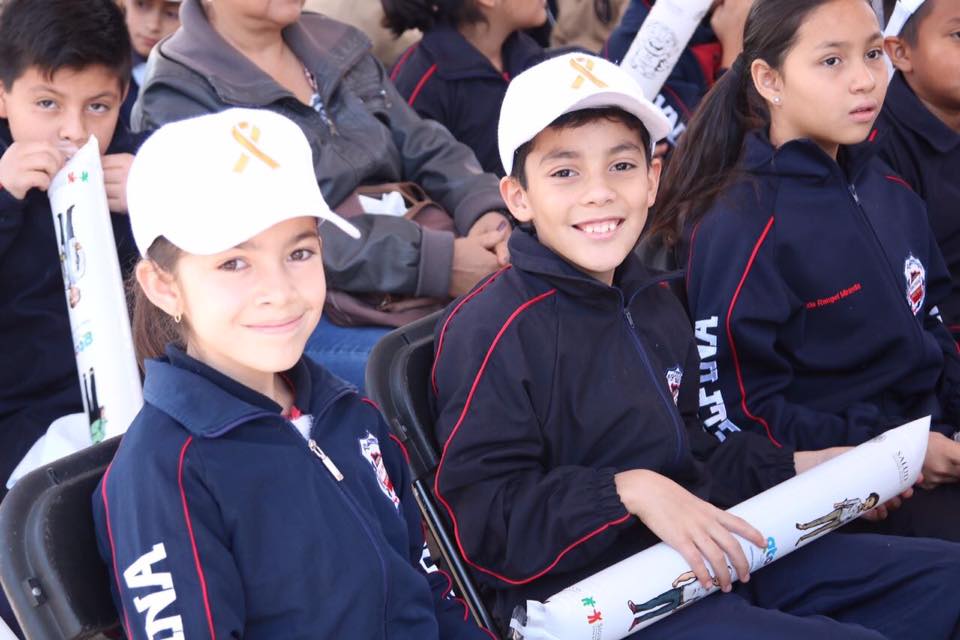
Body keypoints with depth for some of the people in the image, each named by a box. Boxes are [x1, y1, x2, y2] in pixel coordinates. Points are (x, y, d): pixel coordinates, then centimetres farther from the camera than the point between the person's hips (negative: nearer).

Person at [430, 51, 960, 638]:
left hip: (712, 563, 9)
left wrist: (794, 468, 14)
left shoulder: (654, 303, 13)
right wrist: (628, 492, -27)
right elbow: (484, 519, -19)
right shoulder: (492, 330, -15)